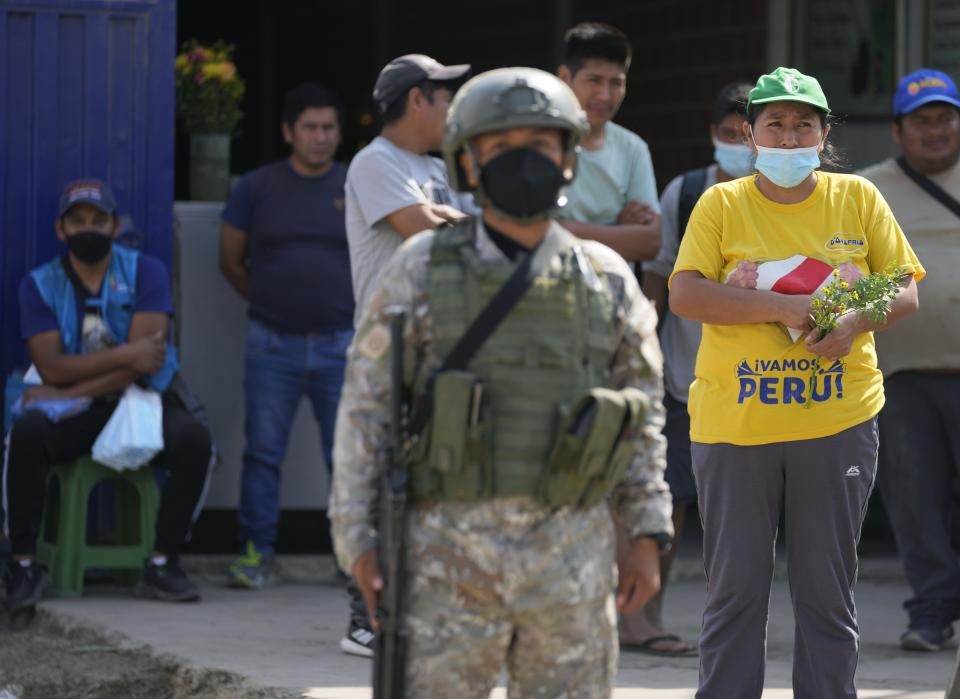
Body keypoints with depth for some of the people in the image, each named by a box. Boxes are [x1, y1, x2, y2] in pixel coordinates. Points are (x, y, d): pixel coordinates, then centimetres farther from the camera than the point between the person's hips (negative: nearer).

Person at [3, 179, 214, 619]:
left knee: (194, 441, -30)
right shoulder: (40, 285, 3)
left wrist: (72, 392, -19)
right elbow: (52, 367, -10)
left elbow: (144, 361, -13)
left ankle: (161, 566, -20)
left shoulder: (145, 273, -1)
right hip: (74, 416, 0)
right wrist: (125, 355, -20)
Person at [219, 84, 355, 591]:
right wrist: (267, 303, 12)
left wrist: (359, 311, 9)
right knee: (263, 451, 0)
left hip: (340, 344, 0)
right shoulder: (257, 188, 5)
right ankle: (255, 553, 5)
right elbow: (231, 259, 13)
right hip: (272, 344, 0)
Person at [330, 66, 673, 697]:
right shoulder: (423, 271, 0)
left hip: (572, 557, 2)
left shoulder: (607, 278, 7)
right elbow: (367, 404, 1)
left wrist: (648, 537, 6)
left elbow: (643, 413, 13)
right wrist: (357, 538, -5)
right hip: (451, 551, -2)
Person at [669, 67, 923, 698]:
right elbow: (685, 295, -10)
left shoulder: (857, 198, 7)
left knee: (828, 588, 6)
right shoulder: (721, 204, 2)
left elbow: (905, 291, 7)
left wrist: (856, 322, -14)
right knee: (735, 586, 5)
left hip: (838, 419, 1)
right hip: (734, 421, -1)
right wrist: (781, 307, -20)